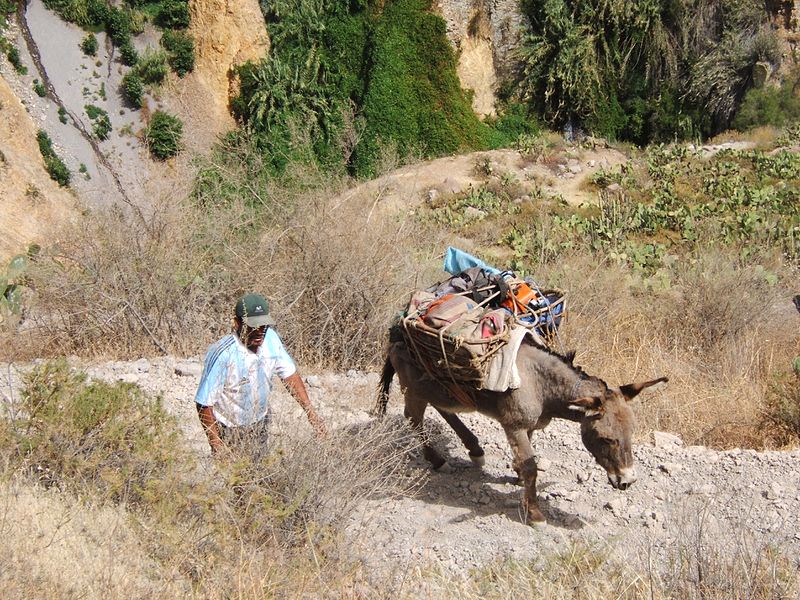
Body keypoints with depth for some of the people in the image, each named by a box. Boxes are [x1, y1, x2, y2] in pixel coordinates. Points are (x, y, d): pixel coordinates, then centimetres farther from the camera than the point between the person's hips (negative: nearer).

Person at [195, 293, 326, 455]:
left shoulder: (270, 338, -14)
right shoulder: (223, 355, -31)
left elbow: (290, 374, -2)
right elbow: (204, 403, -24)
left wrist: (311, 413, -8)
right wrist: (215, 442, -25)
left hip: (260, 425, 6)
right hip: (230, 432, -6)